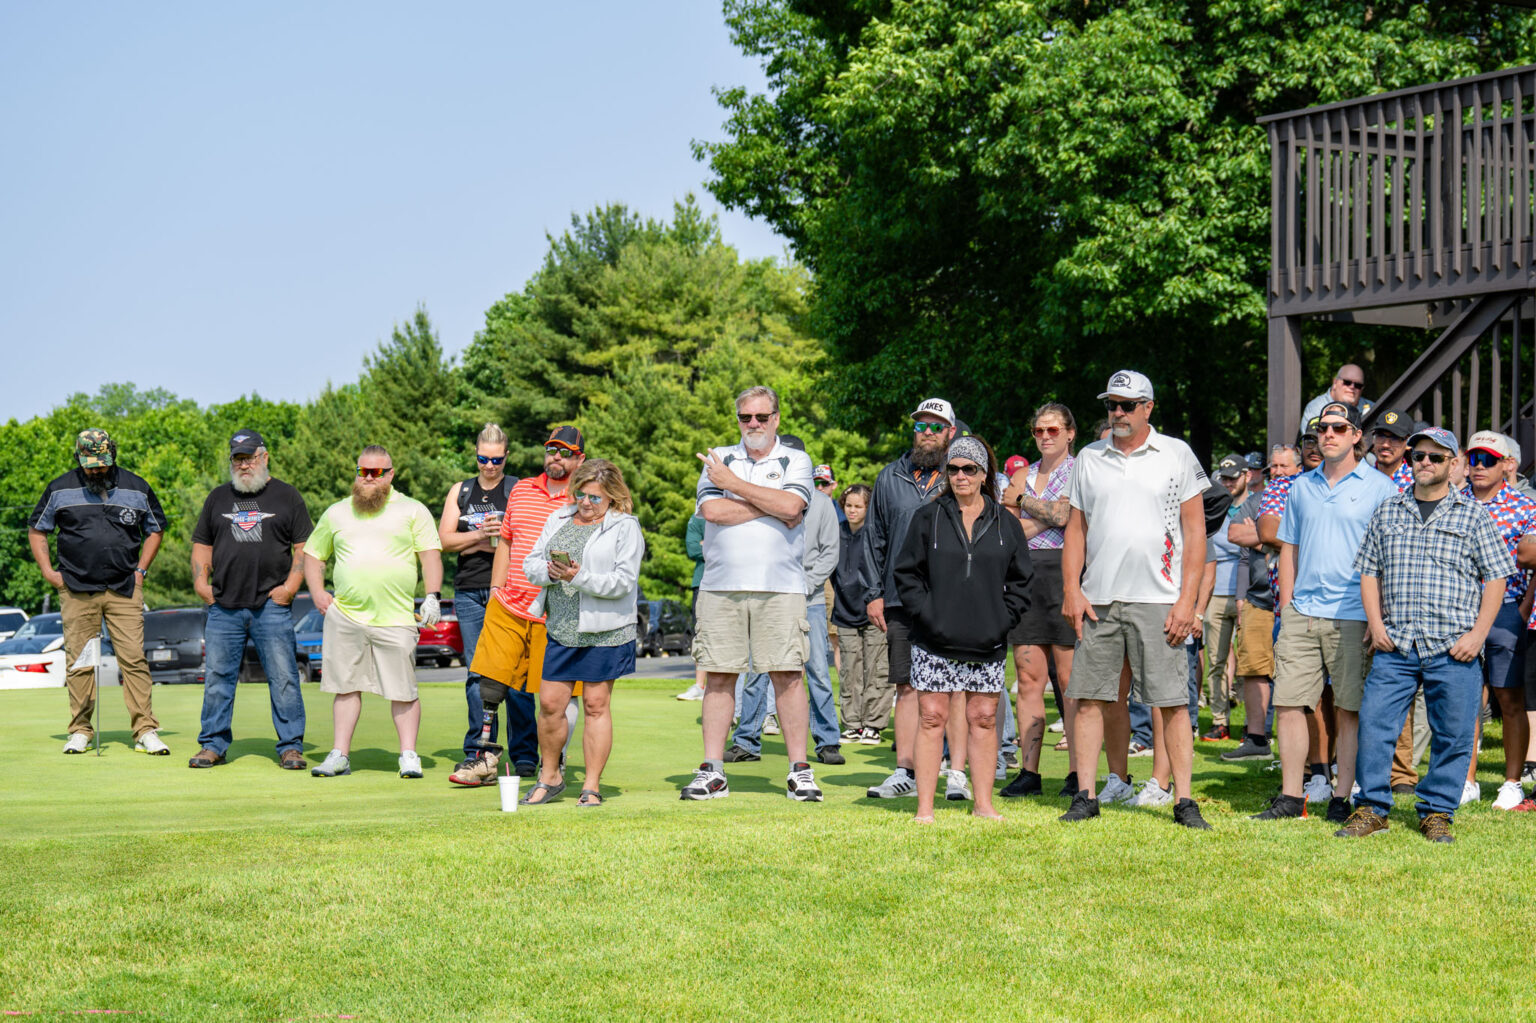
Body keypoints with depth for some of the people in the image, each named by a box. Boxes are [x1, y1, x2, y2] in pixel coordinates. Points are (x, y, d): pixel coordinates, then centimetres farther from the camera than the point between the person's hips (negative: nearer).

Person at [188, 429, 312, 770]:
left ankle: (290, 747, 2)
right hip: (223, 606, 3)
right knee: (217, 677, 4)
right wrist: (200, 581, 6)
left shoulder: (286, 496, 8)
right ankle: (213, 745, 13)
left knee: (283, 677, -4)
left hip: (272, 605, -3)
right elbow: (202, 544, 20)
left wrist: (291, 585, -6)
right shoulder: (219, 497, 17)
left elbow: (304, 547, 5)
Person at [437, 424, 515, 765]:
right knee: (477, 672, 0)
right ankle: (477, 751, 2)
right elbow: (444, 540, 8)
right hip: (469, 593, 3)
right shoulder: (460, 491, 17)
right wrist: (480, 535, -8)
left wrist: (487, 543, -10)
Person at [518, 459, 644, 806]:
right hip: (561, 630, 5)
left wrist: (579, 577, -22)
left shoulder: (624, 528, -3)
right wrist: (549, 571, -10)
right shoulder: (558, 520, 14)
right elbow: (530, 564, 13)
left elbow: (623, 581, -11)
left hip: (603, 632, -4)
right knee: (550, 703, 4)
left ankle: (592, 786, 10)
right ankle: (549, 778, 21)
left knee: (595, 706, 1)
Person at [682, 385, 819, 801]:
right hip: (721, 585, 2)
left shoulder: (795, 461, 9)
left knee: (786, 675, -4)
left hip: (780, 586, -1)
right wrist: (772, 507, -6)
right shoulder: (719, 459, 13)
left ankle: (799, 771, 1)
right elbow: (712, 510, -5)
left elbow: (791, 505, -11)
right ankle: (712, 773, 6)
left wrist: (735, 485, -5)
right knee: (719, 675, 1)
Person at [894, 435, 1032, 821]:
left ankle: (983, 803, 15)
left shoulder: (1005, 524, 8)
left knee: (984, 719, 6)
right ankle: (925, 807, 3)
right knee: (932, 718, -2)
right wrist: (926, 614, -7)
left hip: (988, 644, 2)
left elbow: (1020, 579, 11)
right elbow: (907, 573, 4)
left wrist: (1004, 619, -2)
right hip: (935, 643, -2)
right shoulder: (928, 518, 3)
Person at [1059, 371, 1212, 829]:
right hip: (1097, 599, 3)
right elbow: (1076, 528, 15)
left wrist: (1188, 599, -6)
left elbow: (1195, 530, 2)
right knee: (1089, 698, 2)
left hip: (1158, 600, -3)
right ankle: (1085, 796, 9)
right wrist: (1071, 590, 2)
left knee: (1172, 702, -3)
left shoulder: (1176, 455, 4)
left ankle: (1184, 800, 1)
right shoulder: (1089, 459, 13)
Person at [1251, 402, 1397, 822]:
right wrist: (1285, 606, 10)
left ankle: (1342, 798, 8)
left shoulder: (1380, 488, 1)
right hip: (1302, 612, 4)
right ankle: (1291, 796, 9)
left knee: (1349, 709, 0)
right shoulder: (1301, 486, 14)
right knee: (1288, 704, 1)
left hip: (1352, 616, -4)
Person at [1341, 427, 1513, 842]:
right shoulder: (1388, 512, 13)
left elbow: (1496, 578, 4)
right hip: (1395, 646, 2)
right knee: (1374, 724, -4)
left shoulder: (1472, 515, 6)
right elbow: (1369, 571, 15)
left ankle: (1437, 812, 16)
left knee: (1452, 735, 2)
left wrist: (1477, 634, -5)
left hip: (1453, 650, -2)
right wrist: (1375, 623, 1)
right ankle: (1371, 809, 7)